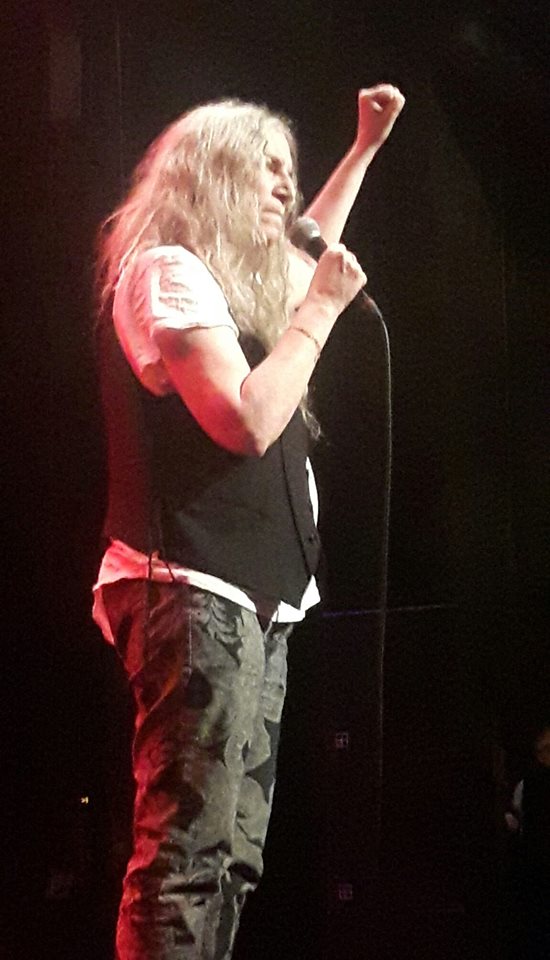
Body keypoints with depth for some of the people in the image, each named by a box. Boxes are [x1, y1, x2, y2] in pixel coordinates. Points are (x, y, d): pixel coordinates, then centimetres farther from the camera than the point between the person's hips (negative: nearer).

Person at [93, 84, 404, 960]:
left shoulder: (237, 278, 22)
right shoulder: (166, 271, -7)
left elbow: (304, 254, 46)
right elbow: (247, 421, -18)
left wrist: (365, 149, 45)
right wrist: (321, 309, -6)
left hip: (251, 599, 10)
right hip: (193, 594, -10)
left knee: (233, 858, 8)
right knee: (187, 854, -16)